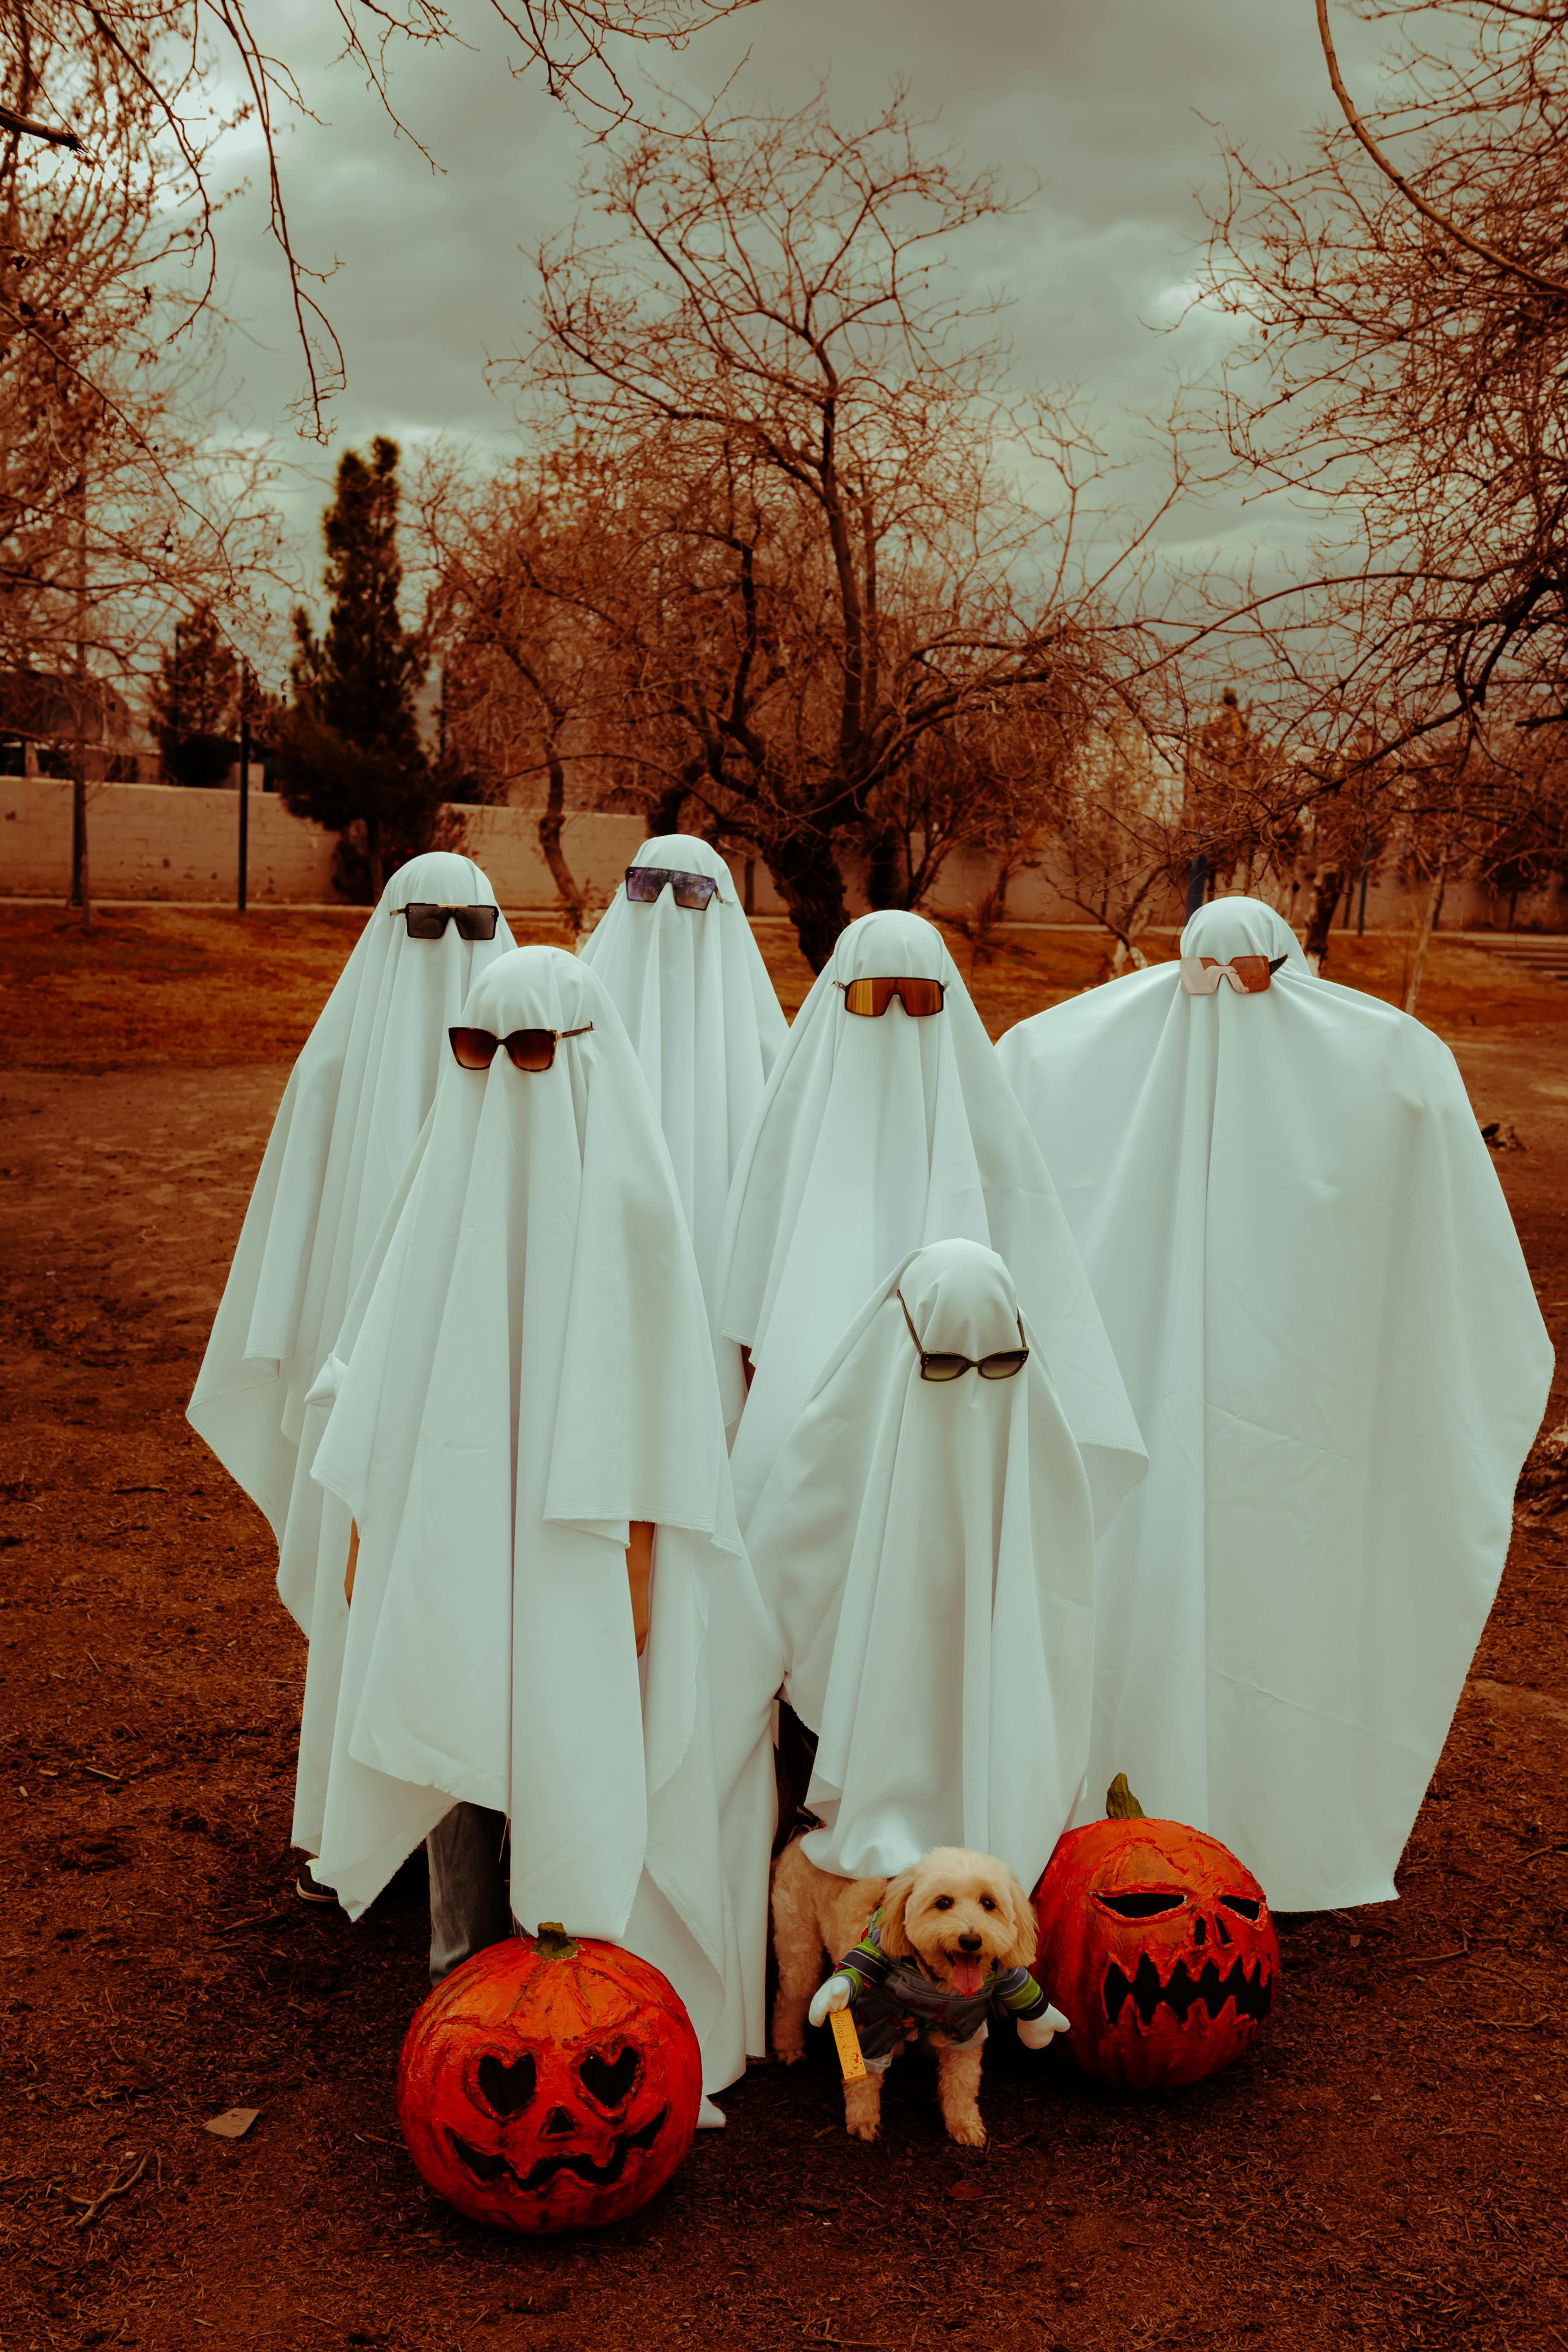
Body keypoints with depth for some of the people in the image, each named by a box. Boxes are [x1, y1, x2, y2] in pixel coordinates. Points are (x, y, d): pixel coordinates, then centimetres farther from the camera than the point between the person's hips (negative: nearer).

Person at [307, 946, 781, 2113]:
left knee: (571, 1758, 1)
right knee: (458, 1742, 14)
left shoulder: (623, 1183, -11)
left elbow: (650, 1378, -10)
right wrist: (371, 1523, 11)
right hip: (449, 1532, 5)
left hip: (574, 1540, -5)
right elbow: (401, 1357, 10)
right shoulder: (455, 1162, 4)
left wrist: (636, 1558, -13)